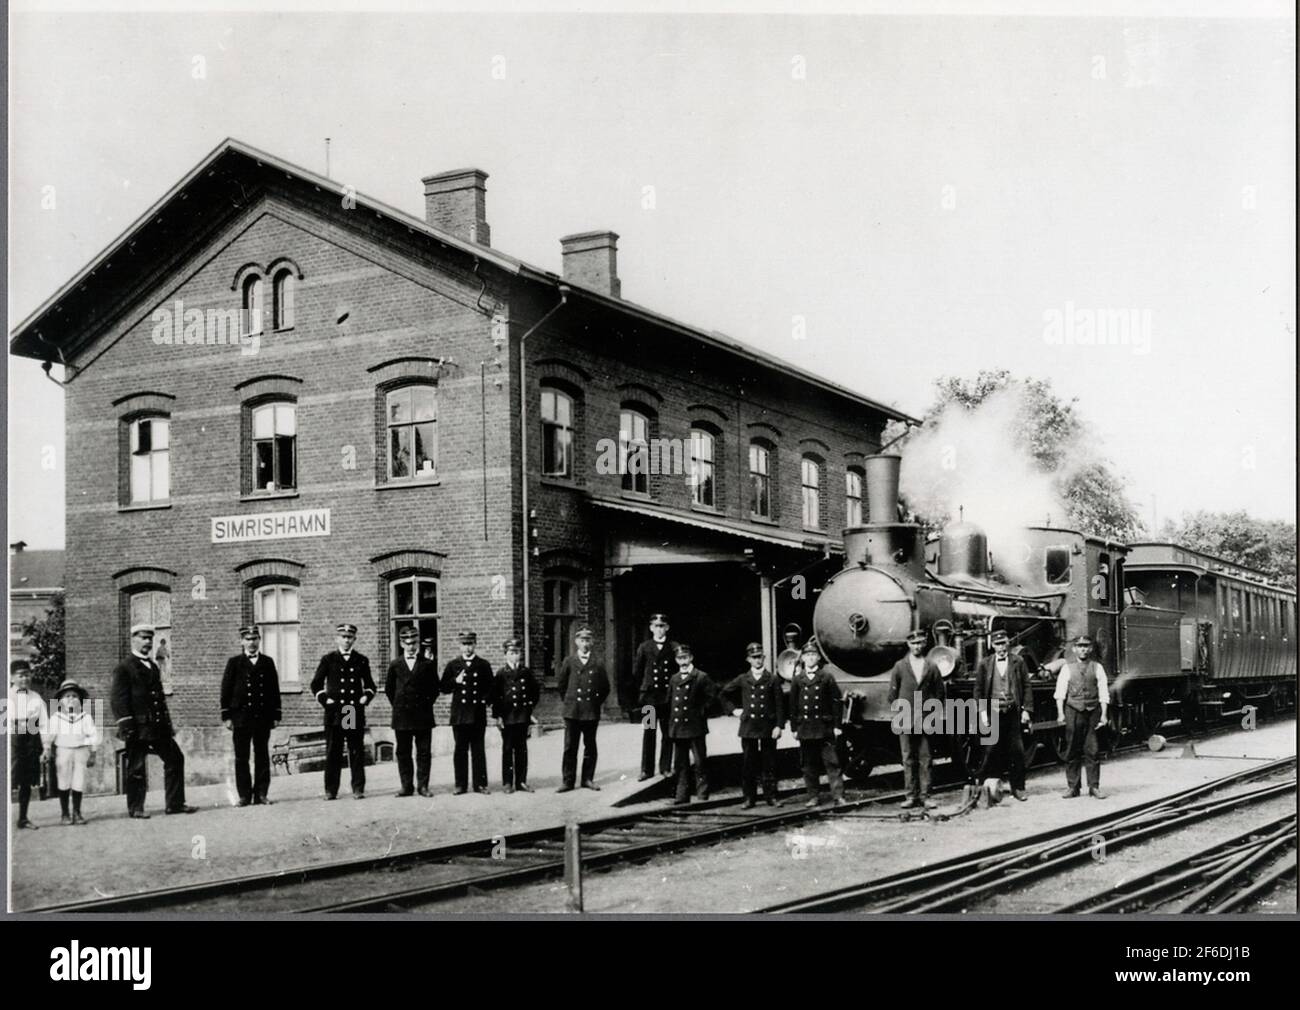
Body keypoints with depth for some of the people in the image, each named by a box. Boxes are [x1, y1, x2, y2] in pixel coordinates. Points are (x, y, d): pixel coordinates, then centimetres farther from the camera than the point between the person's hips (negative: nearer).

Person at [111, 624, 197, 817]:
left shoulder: (153, 667, 19)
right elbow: (118, 699, -11)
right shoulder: (124, 668, -5)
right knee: (136, 767, -1)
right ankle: (135, 808, 10)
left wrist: (168, 724, 19)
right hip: (138, 727, -7)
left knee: (175, 758, 5)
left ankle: (175, 803, 11)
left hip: (158, 726, 7)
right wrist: (125, 727, -17)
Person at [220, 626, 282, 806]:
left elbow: (274, 690, 10)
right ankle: (244, 795, 6)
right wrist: (226, 716, -4)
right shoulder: (234, 663, 4)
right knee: (241, 757, 1)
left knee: (262, 756, 4)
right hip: (241, 716, -1)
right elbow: (226, 690, 2)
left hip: (263, 716, 2)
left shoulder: (268, 662, 10)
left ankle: (261, 793, 9)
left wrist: (276, 715, 5)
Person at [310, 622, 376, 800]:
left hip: (356, 713, 1)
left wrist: (365, 698, 2)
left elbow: (370, 685, 19)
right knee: (333, 752, 1)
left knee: (357, 752, 1)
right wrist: (324, 700, -2)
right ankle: (331, 790, 6)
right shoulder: (328, 660, 6)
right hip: (334, 712, -1)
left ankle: (358, 789, 6)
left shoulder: (361, 660, 11)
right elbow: (316, 684, 10)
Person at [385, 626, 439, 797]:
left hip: (423, 716, -1)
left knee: (424, 752, 0)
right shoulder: (395, 665, 6)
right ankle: (406, 786, 9)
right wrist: (397, 706, 8)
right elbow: (389, 689, 14)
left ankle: (423, 785, 5)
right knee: (403, 753, 3)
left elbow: (435, 689, 9)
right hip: (401, 716, 1)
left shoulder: (428, 665, 3)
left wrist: (427, 705, 3)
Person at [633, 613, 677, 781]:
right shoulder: (644, 647, 4)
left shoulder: (673, 648, 3)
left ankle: (665, 767, 14)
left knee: (667, 733, 4)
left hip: (668, 696, 0)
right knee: (648, 733, 3)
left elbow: (679, 670, 6)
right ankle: (647, 769, 6)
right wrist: (643, 688, 9)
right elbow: (636, 671, 8)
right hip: (649, 696, 0)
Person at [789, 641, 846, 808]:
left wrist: (836, 726, -4)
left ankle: (838, 796, -4)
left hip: (824, 728, -2)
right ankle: (813, 796, 13)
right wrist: (794, 728, 5)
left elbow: (837, 701, 1)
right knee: (809, 765, 6)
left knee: (831, 763, -5)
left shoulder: (826, 677, 2)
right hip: (805, 728, 2)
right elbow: (793, 705, 9)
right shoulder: (797, 679, 7)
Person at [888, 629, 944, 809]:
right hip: (904, 722, 0)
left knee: (925, 759, 0)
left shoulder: (932, 668, 8)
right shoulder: (900, 666, 7)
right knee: (908, 759, 2)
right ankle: (911, 796, 7)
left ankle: (924, 796, 4)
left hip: (925, 722, 0)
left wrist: (933, 716, 3)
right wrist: (898, 715, 1)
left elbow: (939, 694, 10)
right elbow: (893, 694, 8)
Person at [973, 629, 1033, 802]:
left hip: (1013, 712, 0)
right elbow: (978, 689, 6)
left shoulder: (1018, 662, 6)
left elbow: (1027, 687, 5)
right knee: (992, 750, -1)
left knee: (1017, 751, 0)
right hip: (993, 713, 0)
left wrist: (1026, 710, -3)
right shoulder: (985, 664, 6)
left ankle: (1018, 788, 9)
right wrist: (982, 711, -4)